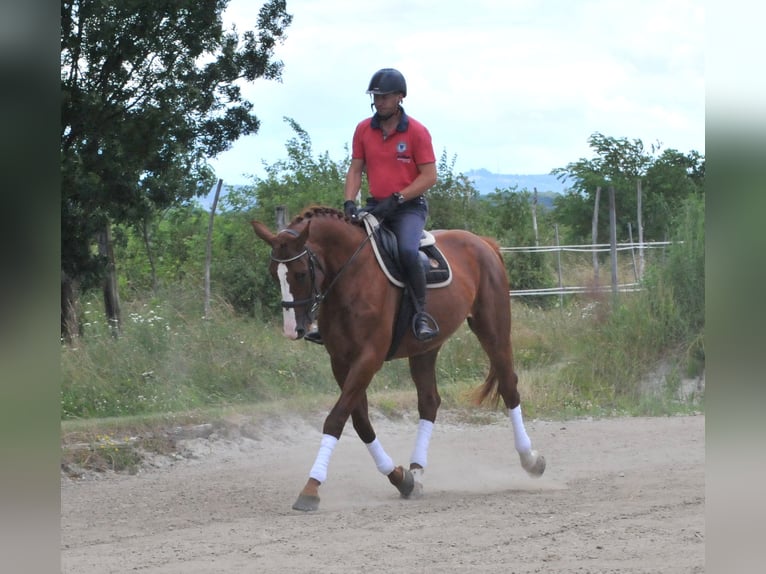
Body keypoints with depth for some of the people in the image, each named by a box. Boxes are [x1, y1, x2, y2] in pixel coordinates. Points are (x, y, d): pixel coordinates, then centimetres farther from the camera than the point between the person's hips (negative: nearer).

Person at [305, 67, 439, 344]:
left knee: (407, 250, -34)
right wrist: (349, 201, -10)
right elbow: (355, 170, 8)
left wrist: (396, 199, -19)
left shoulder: (417, 132, -7)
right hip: (375, 206, 5)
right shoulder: (363, 130, 6)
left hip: (409, 207, -5)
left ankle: (421, 313, -22)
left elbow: (429, 176, -9)